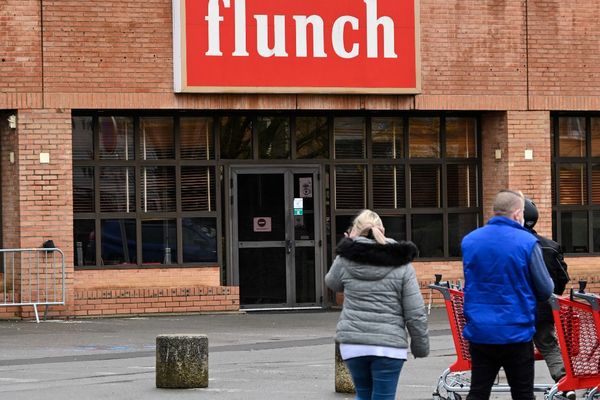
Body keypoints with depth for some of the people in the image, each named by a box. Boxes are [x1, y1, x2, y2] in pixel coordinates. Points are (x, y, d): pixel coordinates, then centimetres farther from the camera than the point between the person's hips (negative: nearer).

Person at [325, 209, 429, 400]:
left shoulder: (345, 260, 0)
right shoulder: (401, 265, -3)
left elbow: (332, 283, 23)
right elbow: (415, 313, -5)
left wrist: (349, 243, 25)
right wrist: (421, 346, 7)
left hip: (352, 343, 2)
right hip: (389, 345, -2)